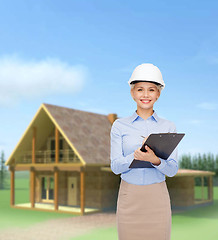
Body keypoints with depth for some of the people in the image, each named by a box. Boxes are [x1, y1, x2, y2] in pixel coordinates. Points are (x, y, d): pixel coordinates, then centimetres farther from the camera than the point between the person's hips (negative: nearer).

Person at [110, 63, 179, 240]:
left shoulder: (168, 127, 3)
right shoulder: (120, 126, 2)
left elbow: (173, 169, -4)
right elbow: (115, 166, -5)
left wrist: (155, 160, -25)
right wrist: (136, 156, -25)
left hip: (157, 198, 1)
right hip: (129, 197, 0)